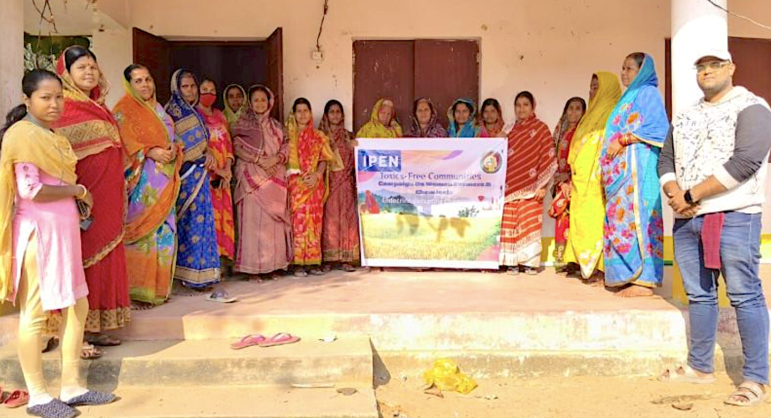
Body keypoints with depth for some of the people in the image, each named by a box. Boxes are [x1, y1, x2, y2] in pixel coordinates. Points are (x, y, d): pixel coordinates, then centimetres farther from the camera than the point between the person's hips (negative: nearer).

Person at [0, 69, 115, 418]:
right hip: (37, 232, -9)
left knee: (78, 308, 12)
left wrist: (78, 200, 4)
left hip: (63, 230, 9)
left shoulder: (52, 135, 16)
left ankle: (71, 387, 22)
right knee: (35, 314, 0)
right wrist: (76, 190, -8)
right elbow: (30, 190, -19)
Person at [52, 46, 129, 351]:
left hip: (108, 197, 8)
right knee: (81, 260, -4)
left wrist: (118, 197, 20)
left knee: (105, 256, 11)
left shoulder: (99, 107, 17)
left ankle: (95, 326, 20)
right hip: (83, 197, -8)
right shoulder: (65, 108, -9)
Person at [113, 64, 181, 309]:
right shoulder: (124, 110, -2)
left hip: (163, 180, 7)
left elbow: (171, 137, 21)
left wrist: (174, 149, 0)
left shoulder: (158, 109, 21)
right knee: (142, 232, -9)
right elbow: (123, 143, -12)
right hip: (141, 180, -7)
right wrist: (150, 152, -21)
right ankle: (136, 290, -4)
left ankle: (157, 286, 14)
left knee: (164, 230, 5)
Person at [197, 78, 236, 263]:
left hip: (223, 175, 6)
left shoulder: (220, 116, 19)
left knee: (223, 214, 3)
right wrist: (216, 169, -13)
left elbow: (228, 143, 13)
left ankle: (222, 255, 8)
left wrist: (227, 168, -2)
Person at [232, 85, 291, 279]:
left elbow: (286, 149, 11)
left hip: (275, 178, 3)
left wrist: (275, 159, -10)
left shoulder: (276, 126, 18)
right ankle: (253, 267, -6)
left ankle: (273, 265, 4)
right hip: (252, 178, -3)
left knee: (274, 220, -1)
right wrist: (259, 160, -13)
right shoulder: (243, 124, 8)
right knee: (254, 218, -8)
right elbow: (237, 148, -4)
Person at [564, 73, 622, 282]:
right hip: (583, 181, 8)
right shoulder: (592, 114, 22)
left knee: (596, 222, -10)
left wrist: (603, 176, -22)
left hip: (596, 182, -8)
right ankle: (588, 268, 8)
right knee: (583, 223, 5)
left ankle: (603, 269, -6)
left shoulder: (613, 115, -4)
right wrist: (574, 176, 17)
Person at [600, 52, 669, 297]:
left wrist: (624, 140, -15)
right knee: (623, 217, 4)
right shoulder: (630, 96, 25)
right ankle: (632, 275, 5)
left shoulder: (648, 93, -1)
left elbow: (658, 128, -13)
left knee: (635, 214, -13)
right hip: (622, 167, 9)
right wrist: (614, 143, 10)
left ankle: (644, 279, -14)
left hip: (637, 164, -9)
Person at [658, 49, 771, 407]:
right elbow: (666, 160, 16)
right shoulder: (684, 117, 19)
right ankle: (700, 367, 21)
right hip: (686, 219, 6)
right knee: (698, 295, 11)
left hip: (733, 216, -6)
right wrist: (674, 194, -6)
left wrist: (691, 195, -13)